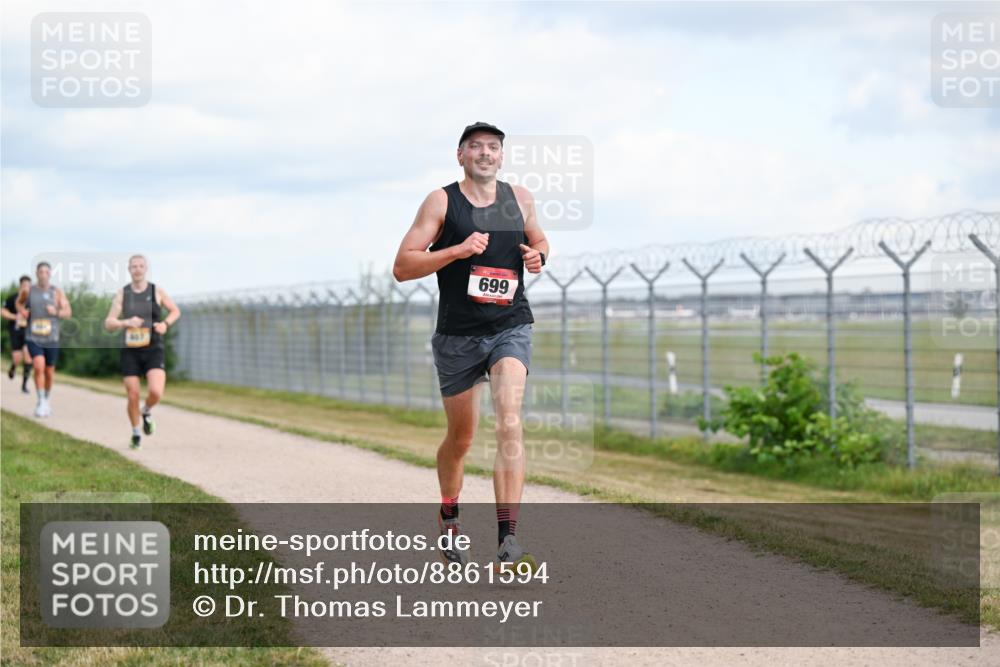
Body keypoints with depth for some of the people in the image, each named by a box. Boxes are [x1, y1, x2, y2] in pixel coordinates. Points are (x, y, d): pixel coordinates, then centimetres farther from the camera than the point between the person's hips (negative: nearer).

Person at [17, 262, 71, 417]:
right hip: (33, 338, -1)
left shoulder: (57, 292, -1)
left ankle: (47, 400, 33)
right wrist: (22, 311, -1)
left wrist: (56, 312, -19)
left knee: (49, 371, 11)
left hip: (51, 339, 1)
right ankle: (41, 401, -11)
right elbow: (19, 302, 20)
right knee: (39, 366, -21)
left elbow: (68, 312, 0)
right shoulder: (28, 290, -1)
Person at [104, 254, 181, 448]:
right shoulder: (122, 294, 1)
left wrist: (166, 324, -7)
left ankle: (147, 412, 15)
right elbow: (108, 323, -2)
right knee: (133, 397, 1)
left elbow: (175, 311, 14)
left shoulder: (157, 291, 1)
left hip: (154, 350, -1)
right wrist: (125, 323, -22)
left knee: (156, 392, -20)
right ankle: (136, 434, 23)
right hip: (130, 352, 1)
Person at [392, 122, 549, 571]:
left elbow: (538, 240, 26)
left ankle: (507, 538, -25)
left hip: (511, 327, 1)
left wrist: (538, 255, 2)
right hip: (458, 334, -1)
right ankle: (448, 517, 40)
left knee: (509, 420, -21)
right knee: (460, 438, 11)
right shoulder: (441, 202, -4)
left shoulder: (519, 198, 7)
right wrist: (459, 250, -20)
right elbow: (402, 267, -8)